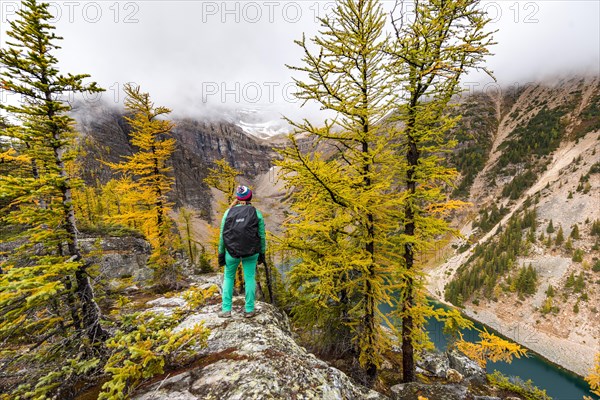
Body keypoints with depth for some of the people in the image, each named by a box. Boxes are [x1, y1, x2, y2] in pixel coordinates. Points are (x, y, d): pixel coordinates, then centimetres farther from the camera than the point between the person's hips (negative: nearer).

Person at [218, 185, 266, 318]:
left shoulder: (228, 212, -2)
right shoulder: (256, 213, -4)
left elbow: (222, 235, -1)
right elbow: (261, 236, -1)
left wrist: (221, 254, 8)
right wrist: (262, 253, 9)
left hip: (232, 251, 1)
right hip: (251, 252, 0)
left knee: (228, 277, 19)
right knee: (250, 278, 13)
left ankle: (226, 309, 20)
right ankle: (249, 310, 17)